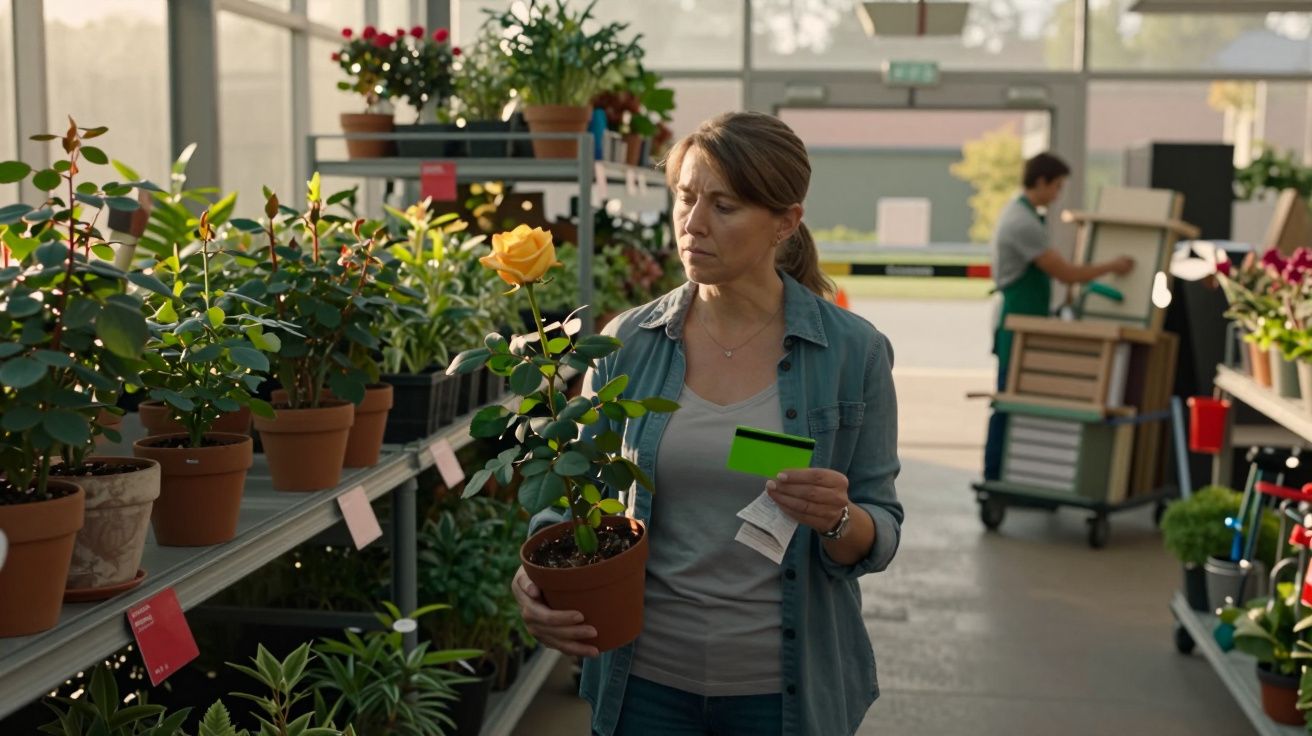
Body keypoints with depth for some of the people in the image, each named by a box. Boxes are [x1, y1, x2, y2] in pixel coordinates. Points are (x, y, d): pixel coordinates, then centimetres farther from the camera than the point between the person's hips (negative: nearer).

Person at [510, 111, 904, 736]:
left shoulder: (853, 352, -8)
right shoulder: (627, 344, -4)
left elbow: (879, 537, -4)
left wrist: (837, 519, -26)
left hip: (785, 685, -1)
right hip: (645, 680, 1)